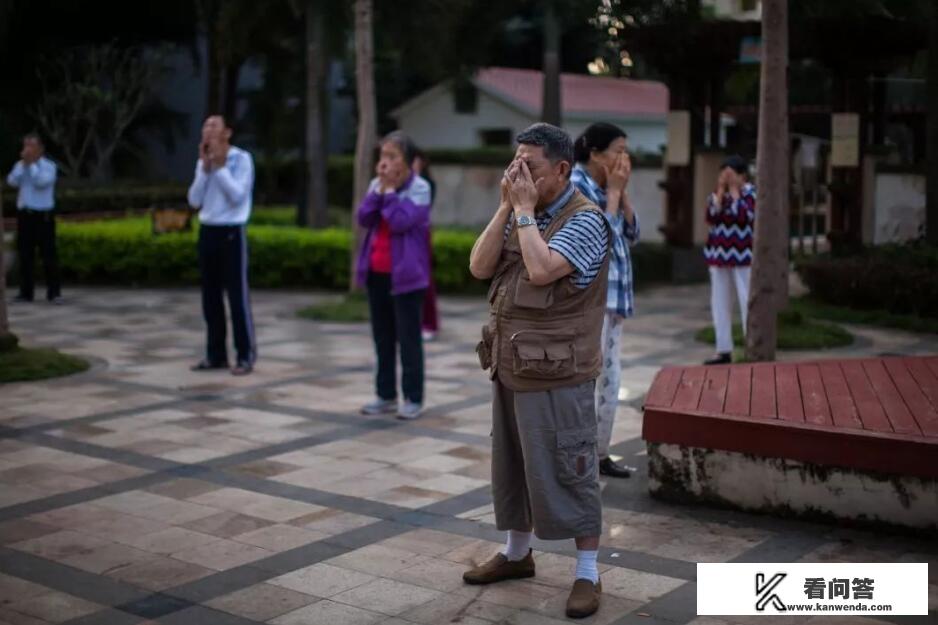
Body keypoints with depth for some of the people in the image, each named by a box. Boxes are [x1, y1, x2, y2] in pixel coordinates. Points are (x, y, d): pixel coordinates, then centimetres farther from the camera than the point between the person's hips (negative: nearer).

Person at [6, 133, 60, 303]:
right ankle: (26, 292, 11)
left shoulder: (49, 166, -2)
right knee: (25, 254, 5)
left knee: (49, 254, -4)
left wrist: (32, 163, -16)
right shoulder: (20, 165, 10)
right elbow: (12, 181, -7)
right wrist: (23, 163, -11)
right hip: (24, 214, 4)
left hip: (43, 215, -4)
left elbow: (41, 182, -19)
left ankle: (54, 292, 0)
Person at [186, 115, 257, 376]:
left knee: (237, 295, -5)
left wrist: (219, 165, -15)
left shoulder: (241, 159, -7)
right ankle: (216, 354, 16)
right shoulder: (203, 162, 10)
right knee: (210, 296, 8)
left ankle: (245, 356, 0)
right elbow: (194, 200, 3)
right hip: (207, 231, 6)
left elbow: (237, 195, -17)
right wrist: (205, 168, -6)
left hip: (231, 232, -6)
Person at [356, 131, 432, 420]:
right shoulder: (377, 183, 10)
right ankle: (385, 395, 21)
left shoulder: (419, 187, -9)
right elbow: (364, 218, -1)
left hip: (405, 273, -6)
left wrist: (390, 189, -13)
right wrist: (380, 189, -9)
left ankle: (413, 398, 6)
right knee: (383, 337, 12)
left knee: (408, 337, -1)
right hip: (376, 272, 6)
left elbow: (401, 221, -21)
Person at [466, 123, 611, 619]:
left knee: (567, 472, -1)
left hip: (557, 374, -7)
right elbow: (479, 268, 0)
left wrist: (524, 210, -15)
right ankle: (517, 553, 34)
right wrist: (507, 207, -5)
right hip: (511, 366, 8)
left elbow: (541, 270, -26)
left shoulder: (586, 220, -12)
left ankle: (587, 573, 10)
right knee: (513, 465, 18)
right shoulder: (520, 215, 10)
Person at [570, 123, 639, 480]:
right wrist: (613, 192, -11)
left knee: (610, 380, 15)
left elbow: (630, 235, 12)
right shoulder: (575, 187, -12)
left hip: (613, 297, 9)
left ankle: (599, 454, 26)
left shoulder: (606, 189, 13)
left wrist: (621, 193, 3)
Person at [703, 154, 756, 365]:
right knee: (720, 304, 7)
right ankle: (724, 350, 14)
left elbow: (745, 217, -21)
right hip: (718, 254, 5)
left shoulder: (750, 193, -3)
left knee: (747, 303, -6)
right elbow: (711, 217, -4)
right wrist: (720, 190, -7)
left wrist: (734, 189, -15)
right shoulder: (717, 193, 10)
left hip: (742, 255, -5)